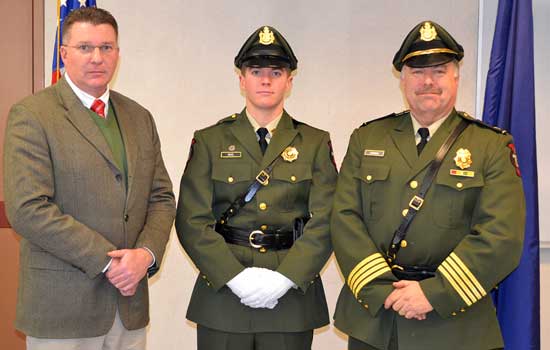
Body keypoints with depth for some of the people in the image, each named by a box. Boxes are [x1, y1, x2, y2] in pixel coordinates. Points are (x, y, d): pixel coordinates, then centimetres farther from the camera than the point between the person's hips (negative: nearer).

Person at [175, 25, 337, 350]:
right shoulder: (210, 141, 5)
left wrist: (285, 278, -14)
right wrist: (236, 277, -13)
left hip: (292, 293, 0)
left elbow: (325, 221, -3)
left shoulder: (315, 143, 6)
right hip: (222, 291, 0)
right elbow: (192, 221, -3)